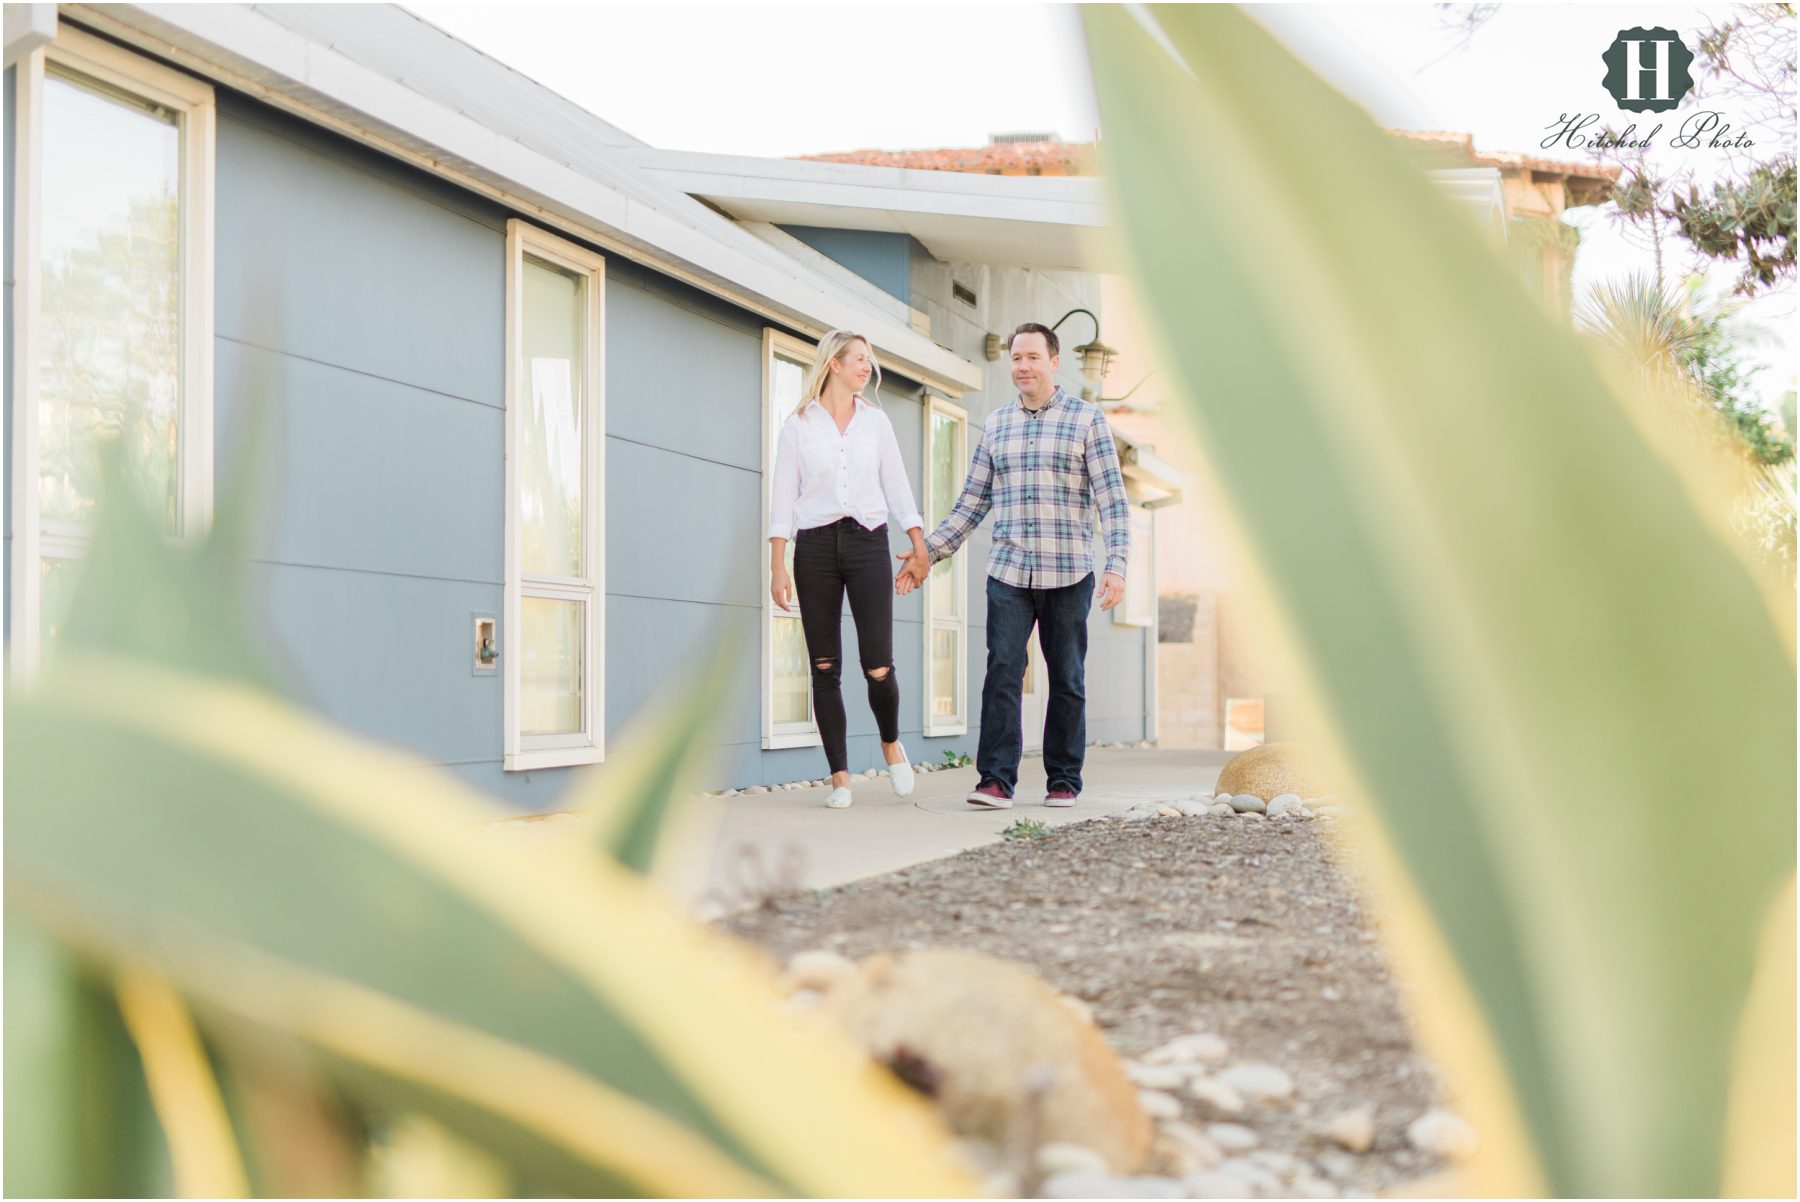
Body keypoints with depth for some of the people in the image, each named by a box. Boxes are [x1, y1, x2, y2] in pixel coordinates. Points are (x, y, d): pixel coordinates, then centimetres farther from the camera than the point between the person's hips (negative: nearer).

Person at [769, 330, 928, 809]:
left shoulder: (876, 422, 11)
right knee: (825, 668, 0)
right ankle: (840, 777, 7)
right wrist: (778, 566, -5)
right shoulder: (798, 425, 4)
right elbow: (783, 499, 2)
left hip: (868, 543, 1)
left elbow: (897, 486, 13)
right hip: (815, 547, -1)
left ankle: (891, 742, 22)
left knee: (878, 666, -8)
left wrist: (919, 544, 3)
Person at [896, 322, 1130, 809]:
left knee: (1067, 680, 5)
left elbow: (1112, 497, -3)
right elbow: (971, 504, 15)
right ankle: (996, 779, -10)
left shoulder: (1086, 418, 3)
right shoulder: (996, 425, 13)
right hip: (1008, 574, 2)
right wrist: (927, 554, 7)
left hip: (1068, 576, -2)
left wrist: (1117, 564, -15)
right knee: (1002, 672, -10)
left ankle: (1064, 780, 14)